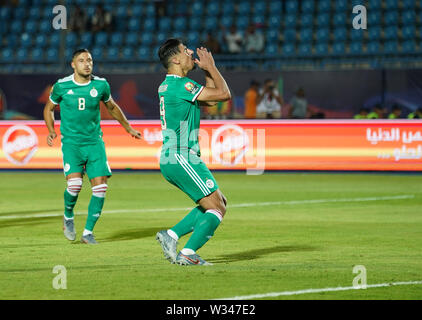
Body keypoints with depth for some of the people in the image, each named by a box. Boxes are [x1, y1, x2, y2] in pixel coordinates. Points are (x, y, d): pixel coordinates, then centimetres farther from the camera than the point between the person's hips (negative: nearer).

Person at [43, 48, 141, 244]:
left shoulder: (101, 85, 1)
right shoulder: (62, 86, -4)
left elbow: (112, 107, 21)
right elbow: (49, 108, 14)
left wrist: (128, 128, 27)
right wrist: (51, 131, -2)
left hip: (94, 142, 3)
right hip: (71, 142, -2)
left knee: (100, 187, -8)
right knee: (74, 183, -21)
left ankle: (88, 232, 6)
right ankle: (68, 217, 11)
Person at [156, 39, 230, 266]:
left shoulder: (169, 85, 17)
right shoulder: (180, 85, -15)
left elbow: (211, 99, 23)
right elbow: (224, 94, -16)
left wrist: (207, 71, 15)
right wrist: (211, 67, -2)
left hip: (171, 160, 10)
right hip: (181, 159, -10)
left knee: (218, 203, 15)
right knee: (217, 208, -6)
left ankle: (171, 235, 10)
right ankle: (187, 254, -9)